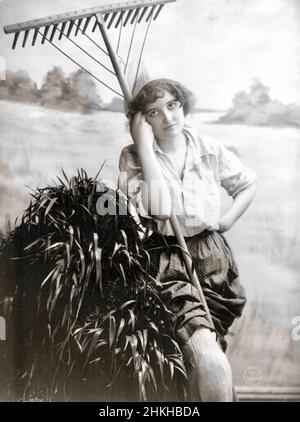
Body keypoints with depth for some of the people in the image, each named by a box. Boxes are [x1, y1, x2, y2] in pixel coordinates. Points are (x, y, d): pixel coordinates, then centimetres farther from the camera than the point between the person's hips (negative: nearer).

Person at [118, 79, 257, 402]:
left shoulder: (209, 150, 6)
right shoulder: (133, 155, -2)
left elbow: (248, 183, 21)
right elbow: (157, 207, -19)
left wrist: (227, 220, 7)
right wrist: (145, 145, -16)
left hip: (211, 257, 4)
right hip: (166, 258, -3)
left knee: (200, 361, 10)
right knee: (210, 361, -22)